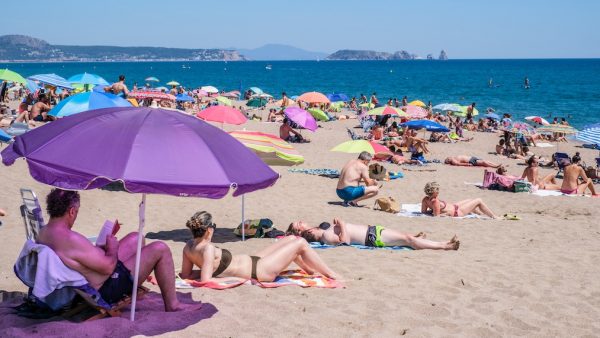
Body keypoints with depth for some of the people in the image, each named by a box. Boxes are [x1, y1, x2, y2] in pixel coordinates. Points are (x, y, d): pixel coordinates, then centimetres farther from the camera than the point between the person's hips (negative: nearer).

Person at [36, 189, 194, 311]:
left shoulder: (43, 233, -1)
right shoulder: (71, 239, -33)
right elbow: (108, 267, -26)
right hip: (108, 288, -10)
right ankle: (172, 305, 7)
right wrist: (113, 248, -7)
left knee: (135, 238, 22)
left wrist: (101, 248, 10)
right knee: (160, 249, -6)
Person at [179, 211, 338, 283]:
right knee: (301, 243, 1)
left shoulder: (189, 246, -6)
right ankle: (332, 275, 17)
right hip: (259, 270, -10)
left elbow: (185, 274, 2)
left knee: (291, 238, 22)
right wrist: (233, 278, -22)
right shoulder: (207, 249, -30)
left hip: (252, 261, 10)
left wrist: (216, 270, 1)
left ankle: (311, 270, 41)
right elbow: (206, 280, -36)